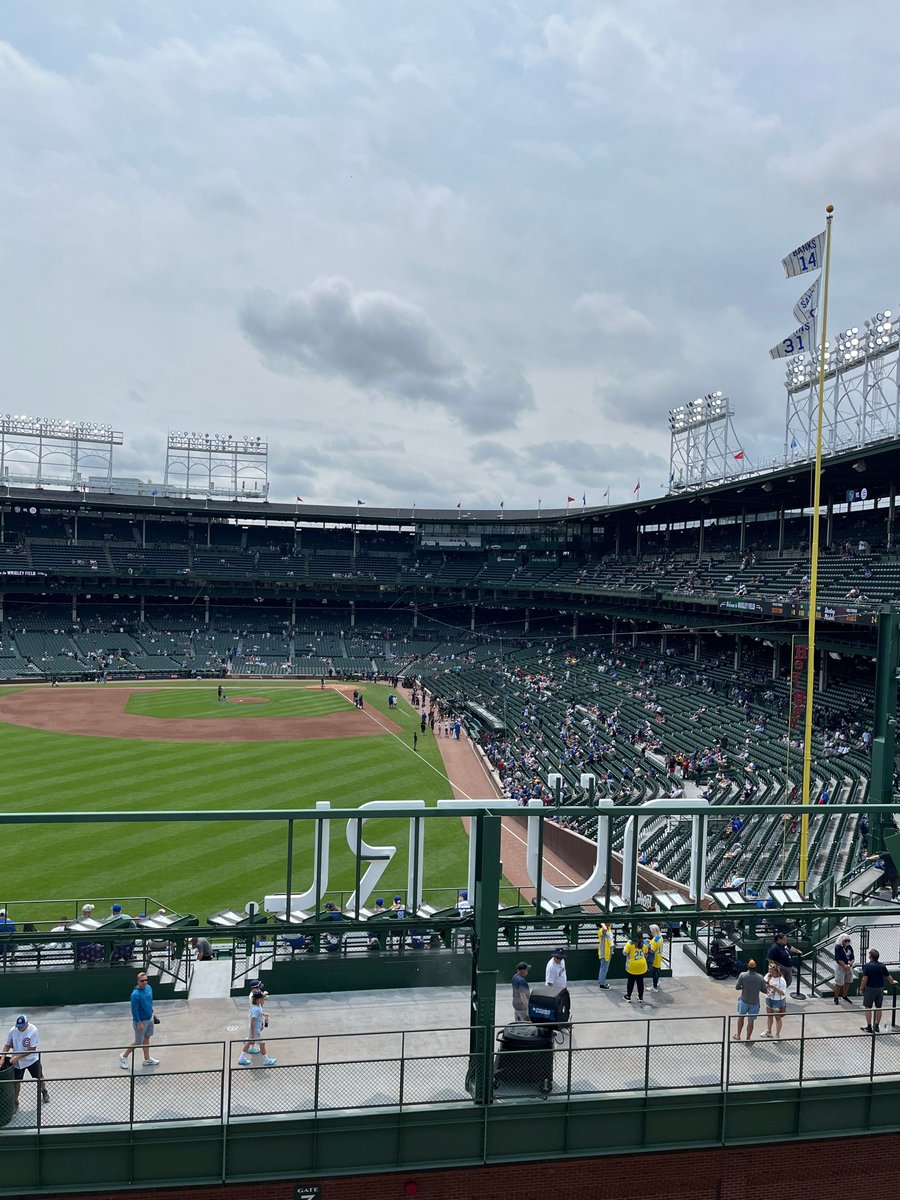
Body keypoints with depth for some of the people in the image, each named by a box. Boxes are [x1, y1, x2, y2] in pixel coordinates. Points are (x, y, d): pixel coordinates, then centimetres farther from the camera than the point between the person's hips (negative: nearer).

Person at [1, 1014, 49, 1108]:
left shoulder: (33, 1030, -26)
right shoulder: (12, 1031, -16)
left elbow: (32, 1049, -25)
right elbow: (8, 1045, -4)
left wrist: (17, 1057, -29)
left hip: (32, 1059, -1)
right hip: (17, 1061, 2)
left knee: (40, 1078, 14)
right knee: (16, 1082, 7)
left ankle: (44, 1092, 41)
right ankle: (15, 1101, 29)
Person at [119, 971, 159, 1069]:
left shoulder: (149, 987, -4)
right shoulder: (135, 994, -27)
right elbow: (134, 1010, -23)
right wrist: (139, 1023, -21)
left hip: (149, 1018, 7)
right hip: (141, 1021, -7)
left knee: (146, 1038, 19)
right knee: (138, 1043, 6)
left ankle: (147, 1059, 32)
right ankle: (124, 1056, 28)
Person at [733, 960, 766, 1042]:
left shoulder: (742, 975, -15)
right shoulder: (760, 978, -13)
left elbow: (737, 987, -10)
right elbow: (764, 990, -4)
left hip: (744, 1001, 0)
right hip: (755, 1003, 0)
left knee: (740, 1017, 21)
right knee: (751, 1021, 11)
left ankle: (738, 1036, 32)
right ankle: (748, 1039, 20)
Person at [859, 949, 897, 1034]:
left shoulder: (867, 966, -15)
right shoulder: (882, 966, -1)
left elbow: (865, 979, -17)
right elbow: (888, 977, 10)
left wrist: (861, 988, -6)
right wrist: (893, 982, 32)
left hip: (870, 988, -5)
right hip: (880, 989, 5)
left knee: (868, 1008, 4)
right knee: (878, 1008, 14)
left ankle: (869, 1027, 6)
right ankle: (877, 1026, 21)